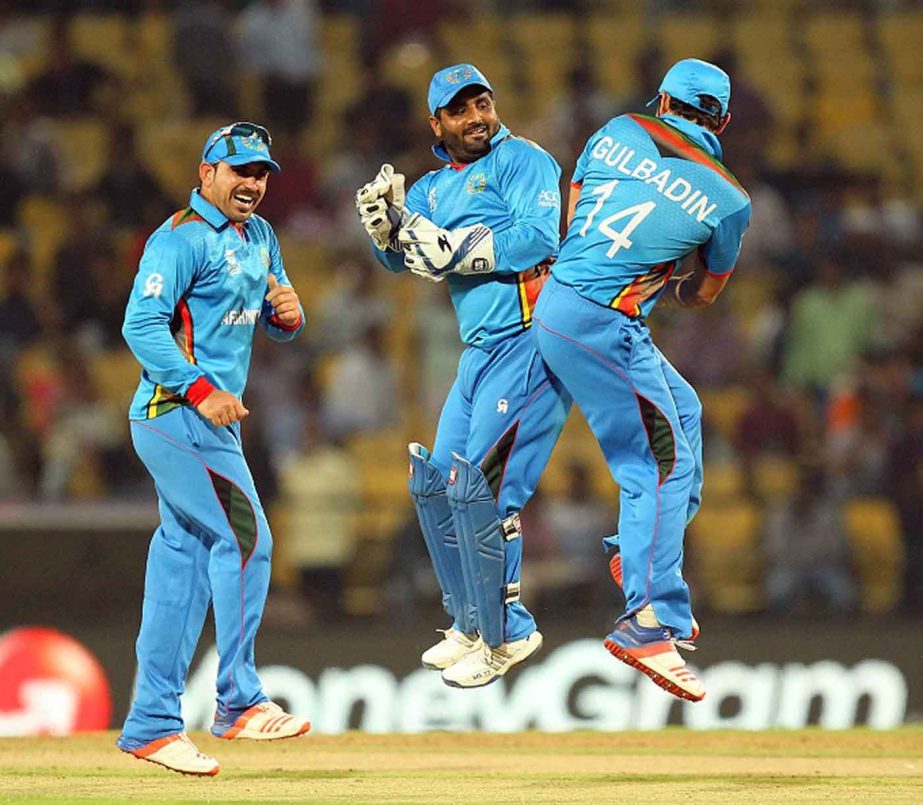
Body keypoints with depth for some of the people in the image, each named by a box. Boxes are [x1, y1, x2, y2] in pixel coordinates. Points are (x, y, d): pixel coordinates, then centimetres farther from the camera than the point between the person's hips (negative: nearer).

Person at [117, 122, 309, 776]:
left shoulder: (259, 238, 16)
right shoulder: (181, 240, -12)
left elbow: (280, 327, 21)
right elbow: (141, 325, -19)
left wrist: (289, 313, -4)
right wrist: (201, 390, -25)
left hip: (214, 421, 9)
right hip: (175, 416, -9)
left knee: (183, 557, 8)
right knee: (245, 537, -13)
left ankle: (153, 724, 11)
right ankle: (240, 702, -7)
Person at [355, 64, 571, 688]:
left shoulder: (521, 160, -5)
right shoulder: (437, 186, 18)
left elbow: (539, 238, -19)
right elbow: (401, 254, 7)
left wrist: (455, 252, -18)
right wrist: (386, 220, -13)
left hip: (531, 342, -9)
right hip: (479, 350, 9)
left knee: (478, 489, -14)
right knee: (435, 483, 13)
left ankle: (505, 636, -2)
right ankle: (473, 626, 26)